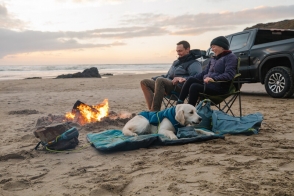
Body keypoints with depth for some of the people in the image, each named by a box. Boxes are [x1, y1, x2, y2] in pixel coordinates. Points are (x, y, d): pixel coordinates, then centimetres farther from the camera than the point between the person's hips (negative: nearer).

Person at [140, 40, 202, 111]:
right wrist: (153, 78, 22)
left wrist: (181, 78, -26)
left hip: (179, 87, -9)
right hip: (168, 85, 9)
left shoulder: (194, 64, 2)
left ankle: (155, 110, -36)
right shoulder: (176, 62, 31)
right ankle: (151, 109, -18)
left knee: (160, 80, -34)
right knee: (144, 82, 0)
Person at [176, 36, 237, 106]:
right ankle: (178, 104, -21)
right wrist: (187, 79, 14)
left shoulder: (230, 57, -1)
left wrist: (214, 78, -33)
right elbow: (204, 73, 25)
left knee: (194, 87, -29)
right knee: (191, 80, -18)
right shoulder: (213, 59, 23)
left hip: (220, 88, -7)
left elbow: (229, 75, -16)